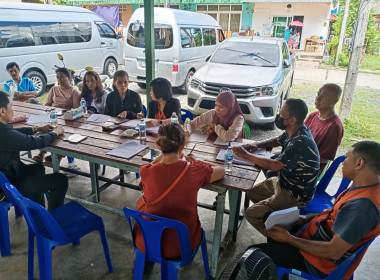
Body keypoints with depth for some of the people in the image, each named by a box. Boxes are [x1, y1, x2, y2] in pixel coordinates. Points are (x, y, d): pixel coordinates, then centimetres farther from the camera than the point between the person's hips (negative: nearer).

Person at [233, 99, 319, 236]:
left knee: (251, 214, -12)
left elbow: (274, 165, -32)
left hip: (295, 196, -10)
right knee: (252, 193, 18)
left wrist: (245, 154, -21)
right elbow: (278, 141, 18)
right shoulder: (293, 132, -3)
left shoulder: (301, 143, -32)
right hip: (283, 182, 10)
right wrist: (258, 145, -1)